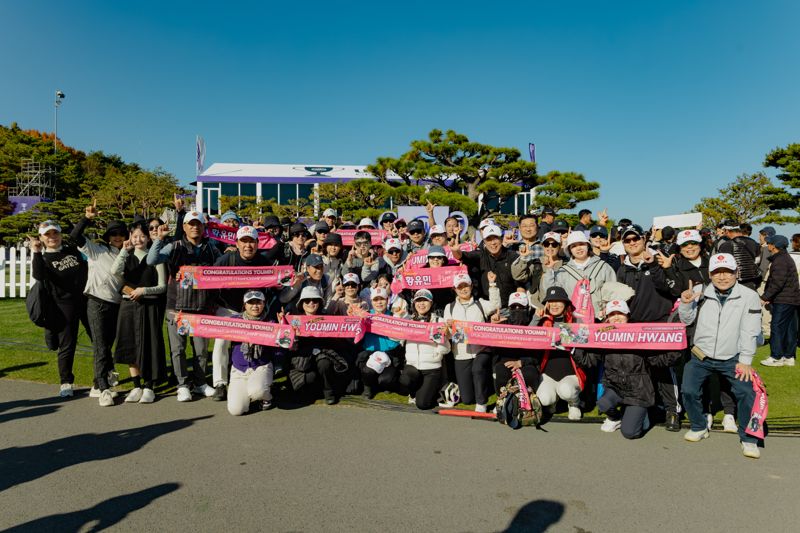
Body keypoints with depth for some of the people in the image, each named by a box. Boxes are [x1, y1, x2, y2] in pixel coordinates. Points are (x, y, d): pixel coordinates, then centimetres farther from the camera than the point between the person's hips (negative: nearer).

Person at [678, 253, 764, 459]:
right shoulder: (702, 293, -2)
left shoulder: (749, 296, -8)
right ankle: (699, 428, 18)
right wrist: (685, 304, -15)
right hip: (701, 356, 2)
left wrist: (745, 360, -11)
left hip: (732, 359, -2)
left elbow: (749, 331, -9)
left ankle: (748, 439, 8)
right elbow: (687, 320, 5)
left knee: (746, 392, -14)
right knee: (689, 391, -7)